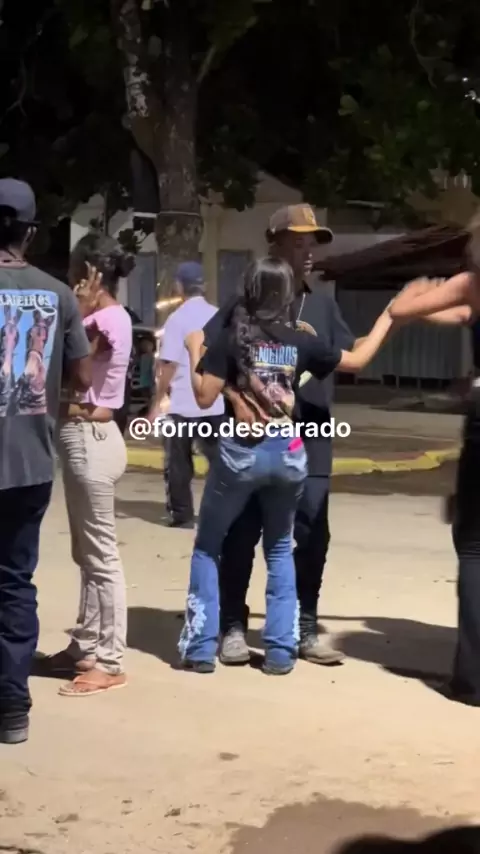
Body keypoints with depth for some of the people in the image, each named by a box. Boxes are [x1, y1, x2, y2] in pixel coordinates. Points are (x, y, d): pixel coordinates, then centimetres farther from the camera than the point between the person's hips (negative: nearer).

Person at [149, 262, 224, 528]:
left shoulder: (177, 319, -8)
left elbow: (170, 364, -12)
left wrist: (157, 402, -7)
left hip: (183, 404, -4)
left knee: (179, 463, 5)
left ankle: (183, 515, 6)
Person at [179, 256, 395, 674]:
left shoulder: (232, 339, -7)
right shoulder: (302, 342, 0)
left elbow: (204, 397, -9)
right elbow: (357, 360, 13)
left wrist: (195, 351, 5)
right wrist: (387, 319, 25)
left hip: (241, 451, -3)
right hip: (287, 453, 3)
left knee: (207, 546, 13)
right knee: (280, 549, 20)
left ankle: (201, 647, 7)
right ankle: (281, 650, 13)